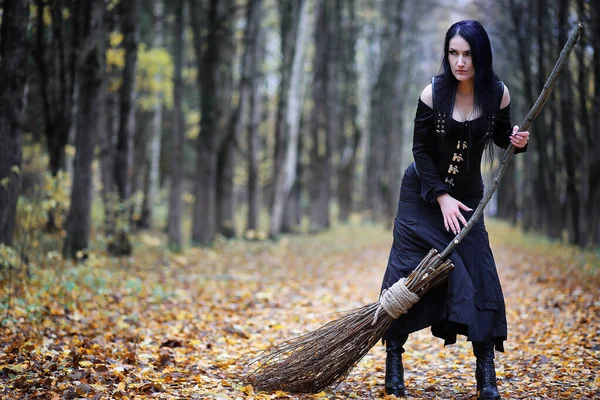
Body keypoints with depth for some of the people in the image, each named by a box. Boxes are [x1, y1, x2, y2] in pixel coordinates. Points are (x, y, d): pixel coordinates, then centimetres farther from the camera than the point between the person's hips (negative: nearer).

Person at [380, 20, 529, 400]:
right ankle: (394, 361, 10)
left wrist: (518, 141, -16)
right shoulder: (434, 93, -17)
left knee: (479, 277, -5)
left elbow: (501, 136, 7)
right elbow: (420, 150, -11)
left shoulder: (498, 93, -11)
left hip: (467, 197, 2)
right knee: (406, 275, -3)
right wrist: (442, 197, -19)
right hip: (423, 194, -2)